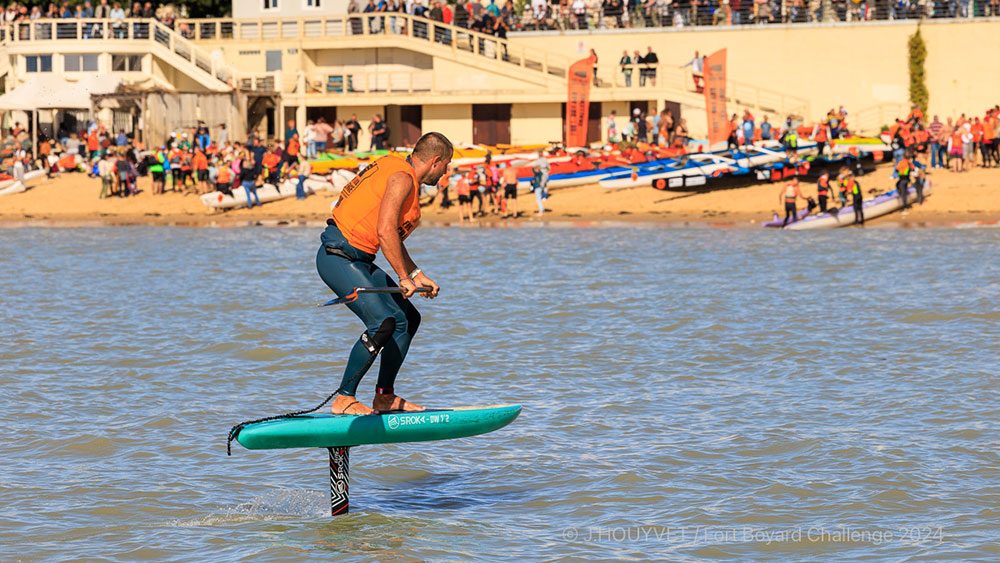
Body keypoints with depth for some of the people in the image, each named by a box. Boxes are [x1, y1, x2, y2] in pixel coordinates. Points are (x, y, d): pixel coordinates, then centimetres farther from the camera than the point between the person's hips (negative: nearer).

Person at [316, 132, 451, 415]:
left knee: (407, 319, 12)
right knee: (382, 323, -23)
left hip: (360, 260, 11)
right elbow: (385, 231, -24)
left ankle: (384, 397, 16)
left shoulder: (409, 180, 19)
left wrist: (417, 275, 20)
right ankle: (343, 400, -16)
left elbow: (393, 238, 26)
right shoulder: (402, 178, -14)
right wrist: (404, 278, -18)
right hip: (338, 256, -11)